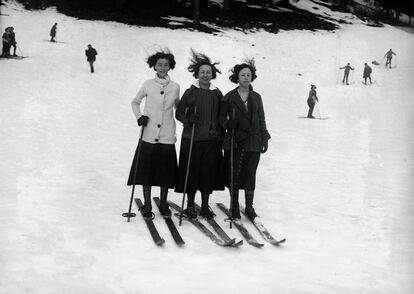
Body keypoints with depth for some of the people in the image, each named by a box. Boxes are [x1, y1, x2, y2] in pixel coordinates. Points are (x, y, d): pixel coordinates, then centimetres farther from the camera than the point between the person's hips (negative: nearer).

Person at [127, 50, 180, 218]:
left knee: (165, 171, 5)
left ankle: (163, 204, 22)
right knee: (146, 170, 1)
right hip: (149, 136, -1)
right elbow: (135, 102, 13)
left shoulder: (175, 87, 4)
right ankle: (147, 205, 14)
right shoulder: (148, 85, 1)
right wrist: (139, 116, -2)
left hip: (167, 136, 1)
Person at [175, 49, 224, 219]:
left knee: (209, 172, 4)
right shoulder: (190, 92, 2)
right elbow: (179, 113, 4)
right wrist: (188, 120, -15)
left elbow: (221, 116, 15)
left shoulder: (217, 94, 9)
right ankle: (190, 206, 14)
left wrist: (222, 136, 8)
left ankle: (205, 207, 16)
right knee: (191, 172, 0)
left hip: (212, 140, 2)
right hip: (192, 139, -2)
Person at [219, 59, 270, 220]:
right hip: (234, 141, -1)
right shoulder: (229, 97, 3)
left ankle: (249, 207, 17)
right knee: (234, 175, 1)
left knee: (250, 175, 3)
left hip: (253, 142, 1)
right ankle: (234, 207, 15)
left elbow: (261, 120, 13)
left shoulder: (256, 97, 10)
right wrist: (228, 124, -12)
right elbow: (221, 116, 8)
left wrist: (264, 139, 8)